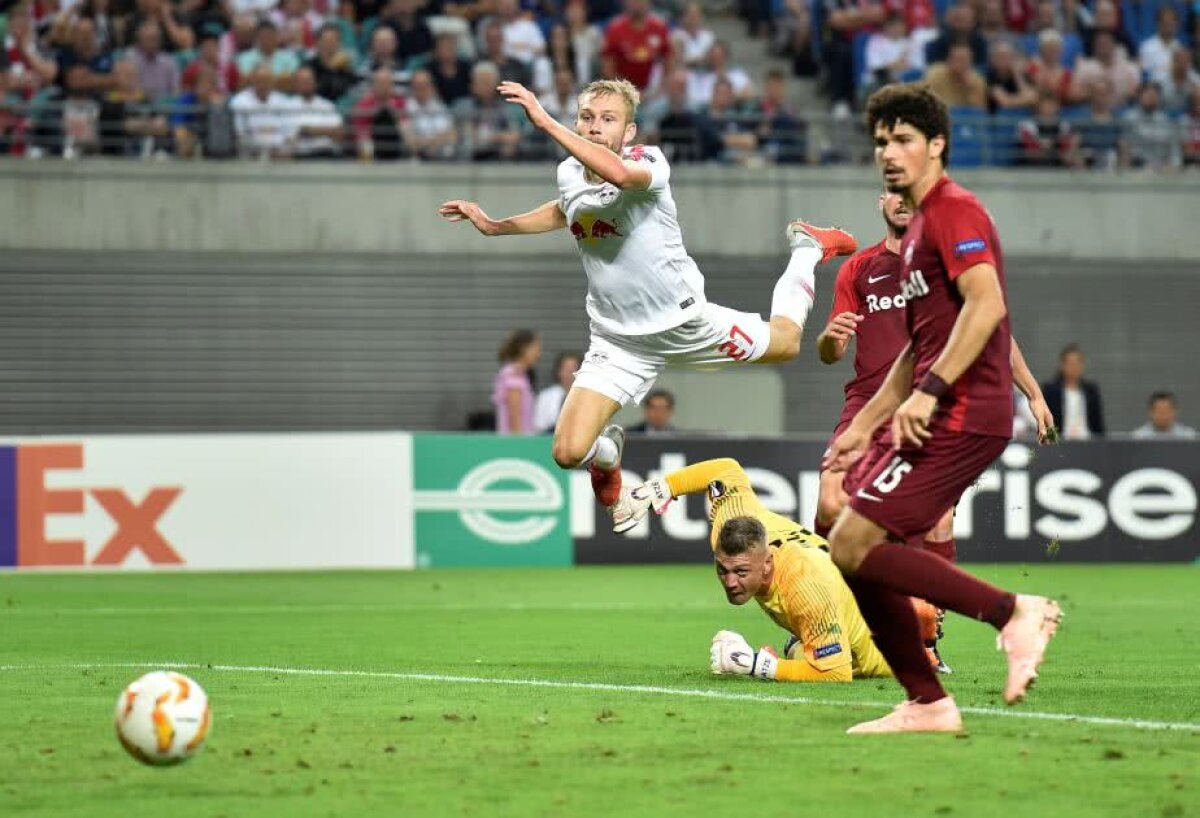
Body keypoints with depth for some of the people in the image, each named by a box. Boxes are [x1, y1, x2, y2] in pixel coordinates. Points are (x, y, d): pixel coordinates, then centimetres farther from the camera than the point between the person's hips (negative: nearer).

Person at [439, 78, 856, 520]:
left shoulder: (649, 163, -23)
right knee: (568, 452, -11)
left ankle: (807, 250, 44)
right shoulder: (569, 173, -5)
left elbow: (619, 173, -50)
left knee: (784, 343, 17)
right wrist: (494, 226, 14)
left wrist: (546, 123, -54)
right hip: (619, 340, 3)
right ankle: (608, 449, 29)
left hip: (684, 320, -3)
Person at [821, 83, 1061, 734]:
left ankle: (1014, 612, -15)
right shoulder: (918, 229, 23)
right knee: (857, 556, 7)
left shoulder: (954, 211, -8)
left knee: (853, 546, -15)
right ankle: (926, 705, 9)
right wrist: (864, 426, 26)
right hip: (930, 417, 10)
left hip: (959, 416, -10)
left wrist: (927, 394, -27)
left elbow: (986, 304, -23)